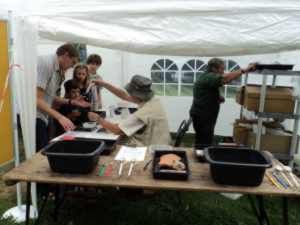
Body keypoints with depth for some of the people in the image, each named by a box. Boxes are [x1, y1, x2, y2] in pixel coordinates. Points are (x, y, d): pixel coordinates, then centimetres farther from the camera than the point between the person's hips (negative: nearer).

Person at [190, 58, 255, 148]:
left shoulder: (206, 77, 20)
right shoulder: (209, 77, -13)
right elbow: (226, 78, -32)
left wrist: (218, 98, 10)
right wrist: (244, 70, -25)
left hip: (203, 115, 11)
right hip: (202, 116, -11)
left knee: (202, 142, 13)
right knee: (204, 143, -9)